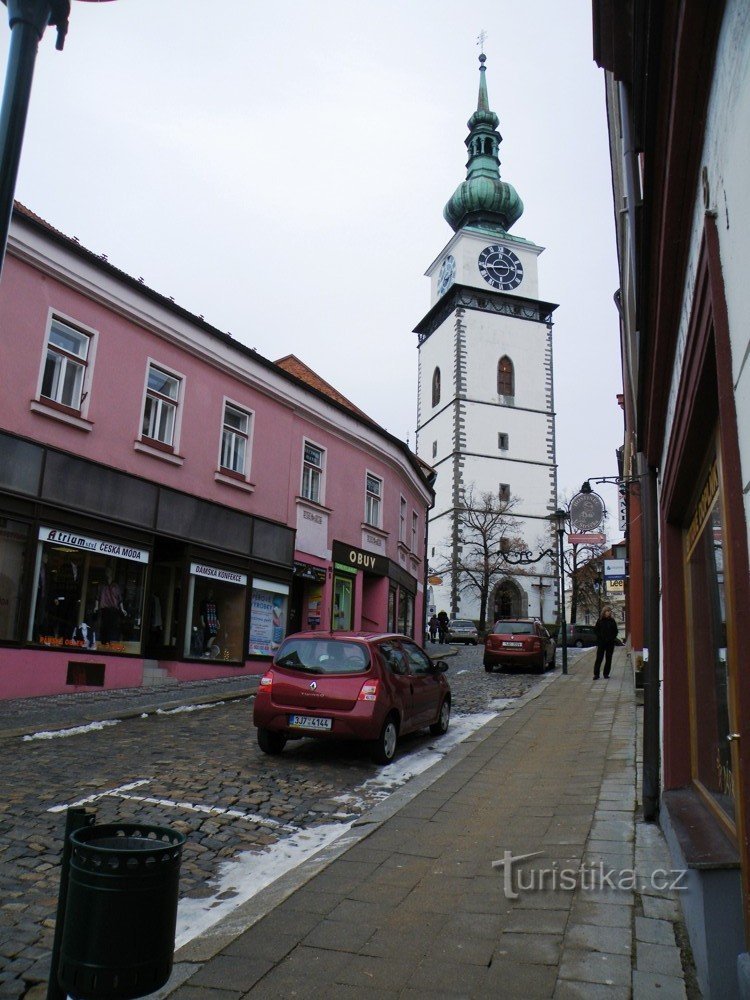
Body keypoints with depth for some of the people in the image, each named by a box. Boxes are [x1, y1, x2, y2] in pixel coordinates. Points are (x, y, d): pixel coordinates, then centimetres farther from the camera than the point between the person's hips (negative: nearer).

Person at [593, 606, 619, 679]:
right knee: (599, 658, -4)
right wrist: (601, 637, -8)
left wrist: (611, 638, -5)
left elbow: (615, 631, 9)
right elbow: (596, 630, 2)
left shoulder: (612, 621, 6)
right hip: (601, 642, -2)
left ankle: (606, 674, 14)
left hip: (610, 643, 2)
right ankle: (596, 674, -2)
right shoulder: (600, 620, 1)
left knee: (608, 659, 5)